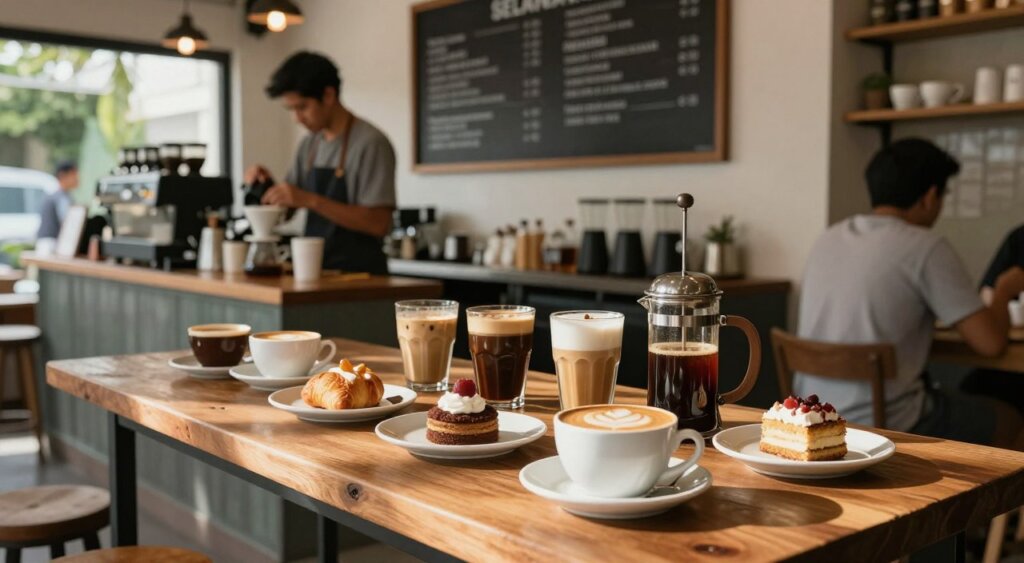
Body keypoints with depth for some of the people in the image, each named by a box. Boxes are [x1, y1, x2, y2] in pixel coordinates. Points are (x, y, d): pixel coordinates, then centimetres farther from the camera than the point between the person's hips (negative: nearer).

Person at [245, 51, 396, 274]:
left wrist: (310, 200, -23)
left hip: (359, 275, -6)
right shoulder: (309, 145, 10)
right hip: (316, 272, 6)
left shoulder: (370, 143, -12)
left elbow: (379, 224, -18)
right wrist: (266, 186, -4)